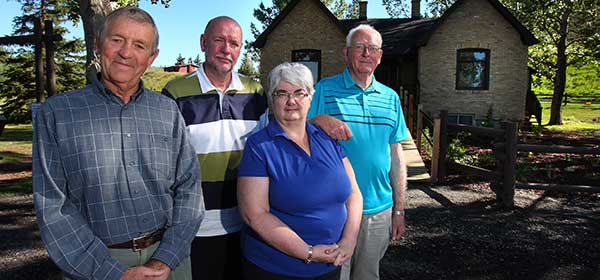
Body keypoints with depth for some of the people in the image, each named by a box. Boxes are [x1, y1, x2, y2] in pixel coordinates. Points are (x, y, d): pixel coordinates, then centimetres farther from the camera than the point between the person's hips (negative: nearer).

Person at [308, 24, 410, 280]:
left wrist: (399, 210, 9)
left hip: (379, 210, 4)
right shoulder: (324, 89, -4)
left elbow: (396, 158, 10)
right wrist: (319, 120, -29)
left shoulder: (390, 98, 9)